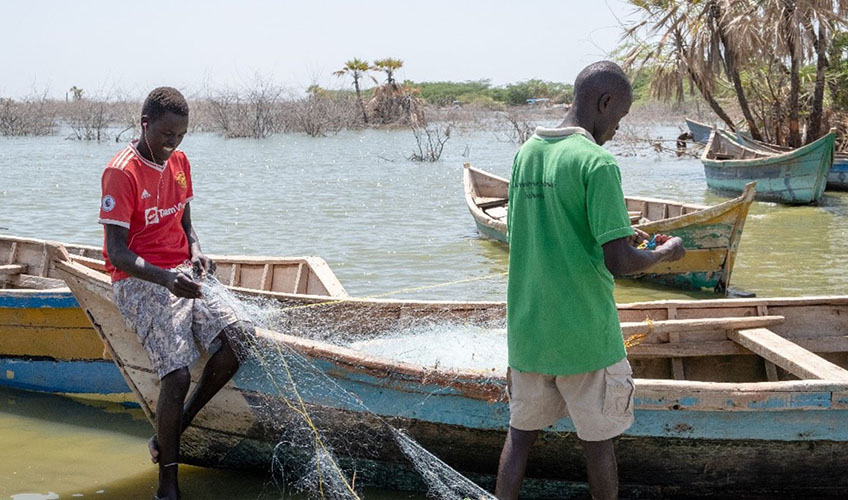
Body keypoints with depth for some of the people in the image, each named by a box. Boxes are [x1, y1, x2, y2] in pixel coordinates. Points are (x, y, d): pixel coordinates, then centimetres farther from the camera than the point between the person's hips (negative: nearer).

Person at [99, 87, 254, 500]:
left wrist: (196, 251, 0)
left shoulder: (178, 162, 11)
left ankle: (171, 433, 5)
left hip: (182, 275, 7)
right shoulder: (122, 173, -13)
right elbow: (117, 252, -17)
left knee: (236, 344, -15)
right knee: (178, 375, -23)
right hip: (139, 282, -7)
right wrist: (166, 278, -32)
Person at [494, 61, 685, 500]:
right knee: (597, 444, 9)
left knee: (521, 433, 15)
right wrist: (664, 252, 0)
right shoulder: (596, 162, -16)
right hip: (583, 335, -6)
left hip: (526, 329, 6)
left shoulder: (525, 154, 6)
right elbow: (619, 263, -21)